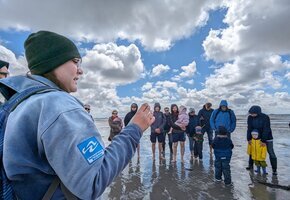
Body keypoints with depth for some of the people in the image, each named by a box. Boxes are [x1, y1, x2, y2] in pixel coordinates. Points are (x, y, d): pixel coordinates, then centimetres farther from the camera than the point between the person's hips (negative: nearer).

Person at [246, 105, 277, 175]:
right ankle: (250, 165, 23)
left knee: (271, 153, -1)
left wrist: (264, 141, -25)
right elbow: (249, 129, -10)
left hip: (267, 138, -3)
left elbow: (266, 130, -24)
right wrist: (249, 139, -15)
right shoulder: (250, 117, -13)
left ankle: (274, 169, 10)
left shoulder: (265, 117, -23)